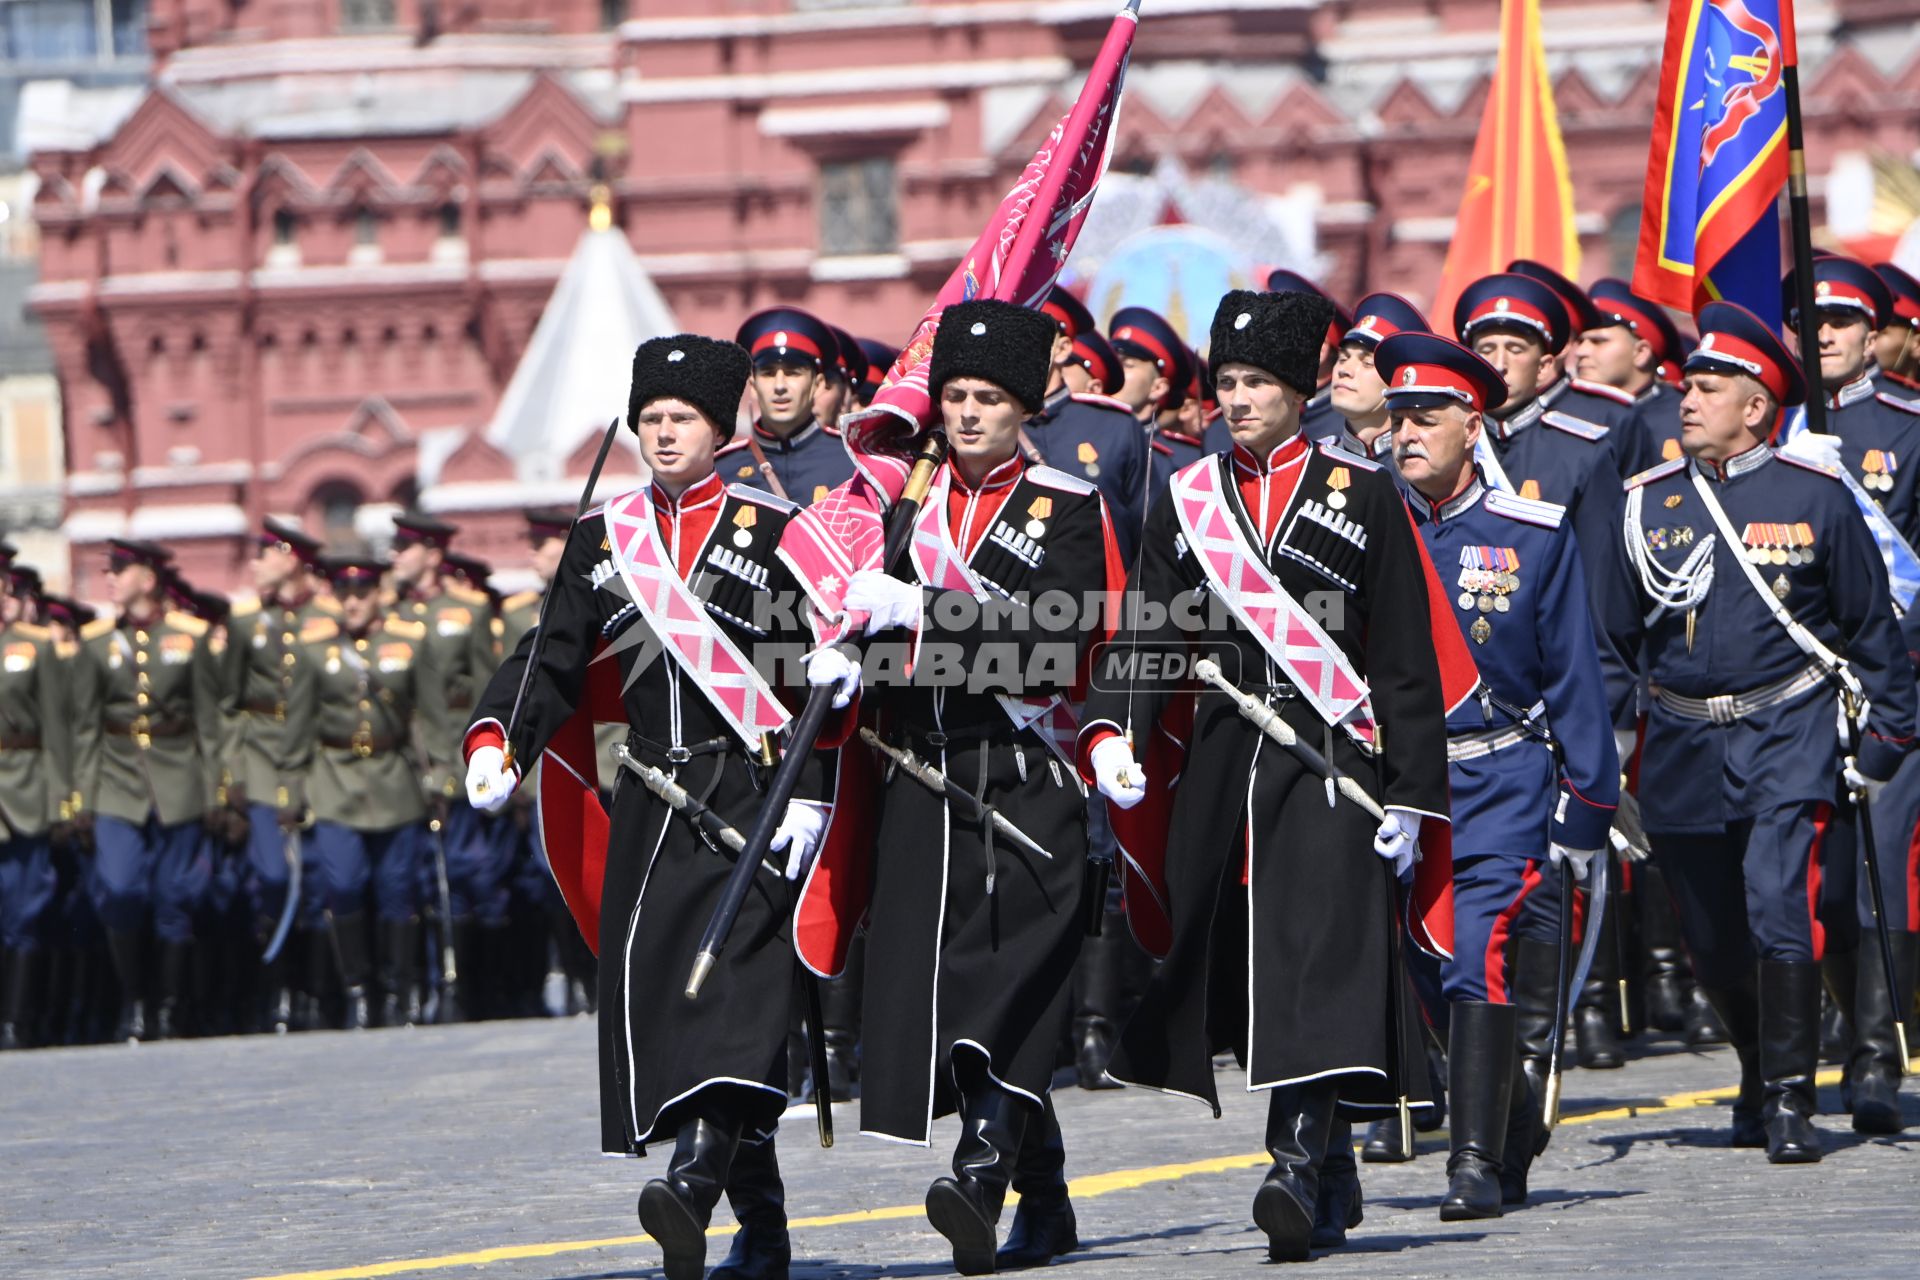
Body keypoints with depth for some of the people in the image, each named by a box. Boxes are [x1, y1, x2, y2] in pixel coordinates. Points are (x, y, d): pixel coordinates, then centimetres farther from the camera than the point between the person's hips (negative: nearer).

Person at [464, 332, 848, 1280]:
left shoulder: (771, 527, 2)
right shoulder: (604, 536, 14)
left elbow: (820, 672, -2)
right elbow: (555, 657, 8)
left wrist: (809, 795, -11)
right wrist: (496, 741, -10)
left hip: (748, 792, -5)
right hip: (652, 801, 5)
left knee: (733, 975, -19)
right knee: (652, 983, -1)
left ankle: (695, 1185, -34)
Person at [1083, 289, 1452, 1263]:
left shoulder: (1362, 496, 3)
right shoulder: (1188, 499, 11)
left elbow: (1405, 660, 3)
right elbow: (1148, 629, 4)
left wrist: (1409, 792, -2)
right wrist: (1113, 731, -14)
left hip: (1329, 760, -4)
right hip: (1223, 763, 4)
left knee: (1318, 955, -17)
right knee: (1231, 961, 6)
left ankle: (1298, 1170, -25)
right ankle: (1325, 1163, 22)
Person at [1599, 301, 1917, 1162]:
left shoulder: (1816, 499, -1)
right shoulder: (1649, 503, 5)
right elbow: (1616, 632, 12)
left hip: (1788, 734, -4)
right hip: (1682, 749, 4)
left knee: (1780, 907, -18)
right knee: (1711, 941, 10)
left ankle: (1790, 1103, -13)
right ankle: (1760, 1069, 33)